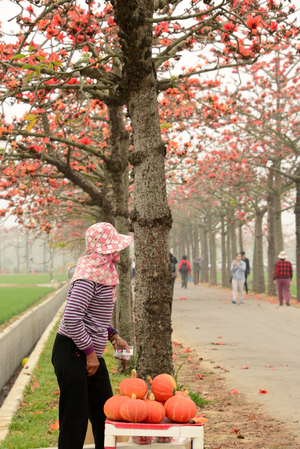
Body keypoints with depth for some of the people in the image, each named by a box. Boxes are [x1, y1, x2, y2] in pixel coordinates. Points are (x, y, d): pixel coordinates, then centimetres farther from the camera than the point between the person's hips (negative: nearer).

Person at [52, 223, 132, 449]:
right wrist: (90, 353, -20)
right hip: (72, 353, -10)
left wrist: (113, 336, 14)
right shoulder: (89, 276, -21)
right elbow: (71, 319, -26)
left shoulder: (104, 272, 10)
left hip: (91, 354, 10)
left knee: (105, 414, 16)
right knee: (75, 420, -3)